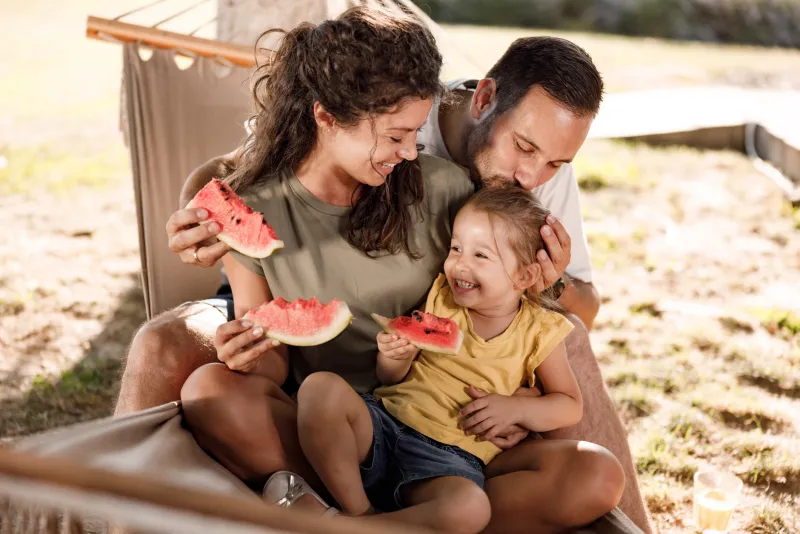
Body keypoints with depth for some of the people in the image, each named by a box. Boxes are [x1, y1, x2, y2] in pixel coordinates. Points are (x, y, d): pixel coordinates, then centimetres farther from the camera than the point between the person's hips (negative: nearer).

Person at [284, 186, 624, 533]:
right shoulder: (441, 299, 10)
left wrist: (514, 409, -8)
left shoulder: (539, 332, 5)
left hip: (450, 459, -2)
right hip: (385, 422, 3)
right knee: (320, 388, -27)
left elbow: (570, 406, 10)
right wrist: (395, 358, -10)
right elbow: (392, 379, 14)